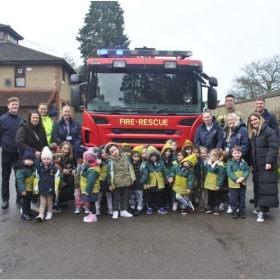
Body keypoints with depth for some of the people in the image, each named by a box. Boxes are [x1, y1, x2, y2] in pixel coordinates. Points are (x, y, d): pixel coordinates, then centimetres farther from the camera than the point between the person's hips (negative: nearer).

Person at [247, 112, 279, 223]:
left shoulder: (268, 131, -8)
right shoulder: (251, 133, 16)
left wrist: (269, 161, -21)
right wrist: (251, 163, 13)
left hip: (267, 165, -8)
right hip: (257, 166, 8)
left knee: (266, 187, -9)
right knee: (258, 187, 10)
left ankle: (262, 211, -11)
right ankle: (263, 208, 19)